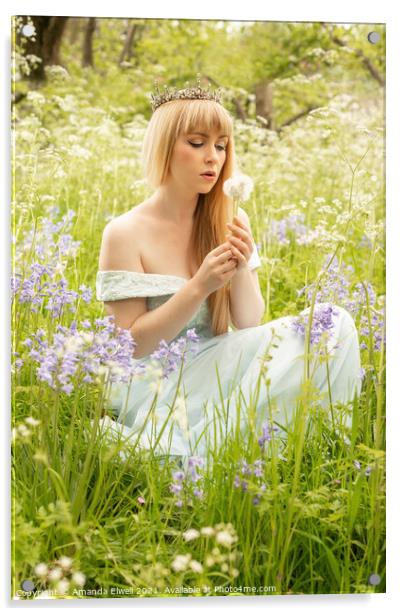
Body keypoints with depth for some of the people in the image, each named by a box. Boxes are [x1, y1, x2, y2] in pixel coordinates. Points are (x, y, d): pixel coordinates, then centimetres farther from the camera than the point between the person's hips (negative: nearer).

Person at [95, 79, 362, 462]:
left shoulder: (228, 222, 3)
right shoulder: (125, 233, -11)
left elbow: (249, 325, 4)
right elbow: (131, 345, -11)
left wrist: (242, 271, -17)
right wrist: (200, 287, -23)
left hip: (216, 371, 6)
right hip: (155, 388, -6)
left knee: (335, 324, -16)